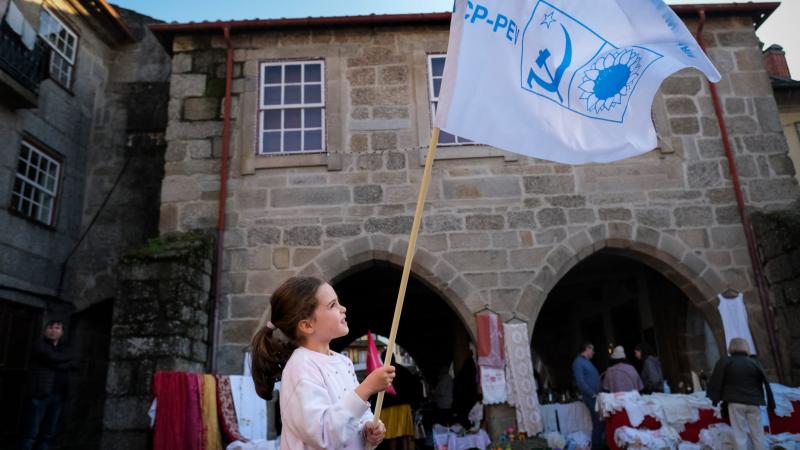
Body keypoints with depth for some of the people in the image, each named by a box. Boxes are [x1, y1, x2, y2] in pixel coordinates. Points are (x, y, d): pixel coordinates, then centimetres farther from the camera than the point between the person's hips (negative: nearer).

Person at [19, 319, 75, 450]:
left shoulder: (64, 349, 19)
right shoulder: (39, 344, 3)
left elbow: (73, 364, 3)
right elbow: (52, 357, -14)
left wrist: (57, 365, -10)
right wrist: (67, 357, 2)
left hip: (58, 395, 5)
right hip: (40, 394, -5)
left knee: (49, 434, 7)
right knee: (32, 433, -6)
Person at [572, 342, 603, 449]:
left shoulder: (586, 361, 19)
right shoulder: (578, 362, -12)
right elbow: (580, 382, -20)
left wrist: (598, 393, 13)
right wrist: (593, 394, -18)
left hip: (596, 396, 9)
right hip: (591, 397, -9)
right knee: (598, 423, -7)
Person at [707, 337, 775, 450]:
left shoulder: (725, 362, 2)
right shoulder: (755, 363, 11)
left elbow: (716, 381, -1)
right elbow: (765, 384, 12)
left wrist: (714, 398, 6)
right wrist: (771, 404, 18)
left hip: (736, 402, -3)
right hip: (753, 402, 3)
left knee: (740, 435, -2)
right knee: (758, 434, 9)